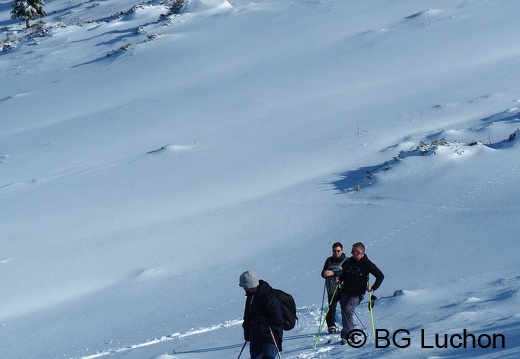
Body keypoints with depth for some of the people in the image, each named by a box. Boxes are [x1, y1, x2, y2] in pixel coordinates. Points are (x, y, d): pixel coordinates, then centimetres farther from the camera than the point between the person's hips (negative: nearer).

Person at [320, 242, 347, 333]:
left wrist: (333, 273, -29)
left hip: (343, 288, -3)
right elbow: (323, 273, 10)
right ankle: (331, 326, 1)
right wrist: (325, 274, -15)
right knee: (331, 308, -6)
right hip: (332, 289, 3)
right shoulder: (329, 260, 13)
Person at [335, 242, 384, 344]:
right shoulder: (350, 261, 5)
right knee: (344, 313, 5)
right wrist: (340, 280, 7)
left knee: (347, 311, -24)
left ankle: (347, 335, -22)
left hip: (357, 294, -6)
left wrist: (373, 287, -13)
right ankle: (350, 335, 19)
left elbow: (380, 276, -5)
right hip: (345, 292, 6)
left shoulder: (367, 264, -10)